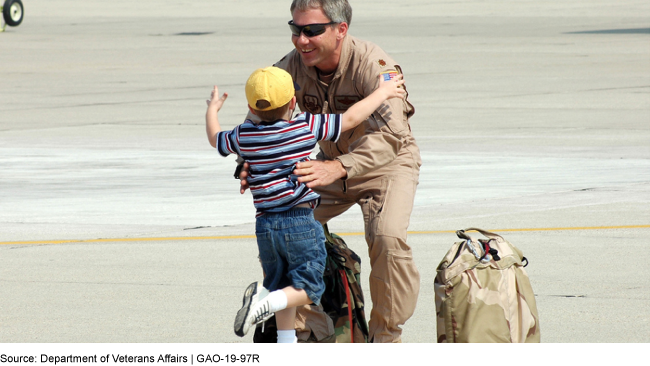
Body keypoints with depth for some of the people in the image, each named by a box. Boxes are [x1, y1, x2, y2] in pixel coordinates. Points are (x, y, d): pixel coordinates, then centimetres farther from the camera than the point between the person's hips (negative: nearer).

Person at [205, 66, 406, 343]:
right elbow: (351, 119, 1)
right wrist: (382, 93, 14)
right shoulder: (306, 127, -5)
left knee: (284, 287, 19)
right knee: (308, 287, -3)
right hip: (300, 221, -4)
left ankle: (286, 338, 16)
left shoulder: (244, 136, 3)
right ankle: (265, 302, -27)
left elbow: (215, 139, 23)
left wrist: (212, 109, 43)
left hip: (265, 225, 4)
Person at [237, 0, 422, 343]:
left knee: (387, 238, -29)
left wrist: (336, 169, -60)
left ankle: (386, 334, -10)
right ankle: (312, 331, 4)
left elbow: (390, 135, -45)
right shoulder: (292, 66, -16)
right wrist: (250, 163, -31)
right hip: (332, 161, 6)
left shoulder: (373, 65, -33)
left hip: (388, 163, -6)